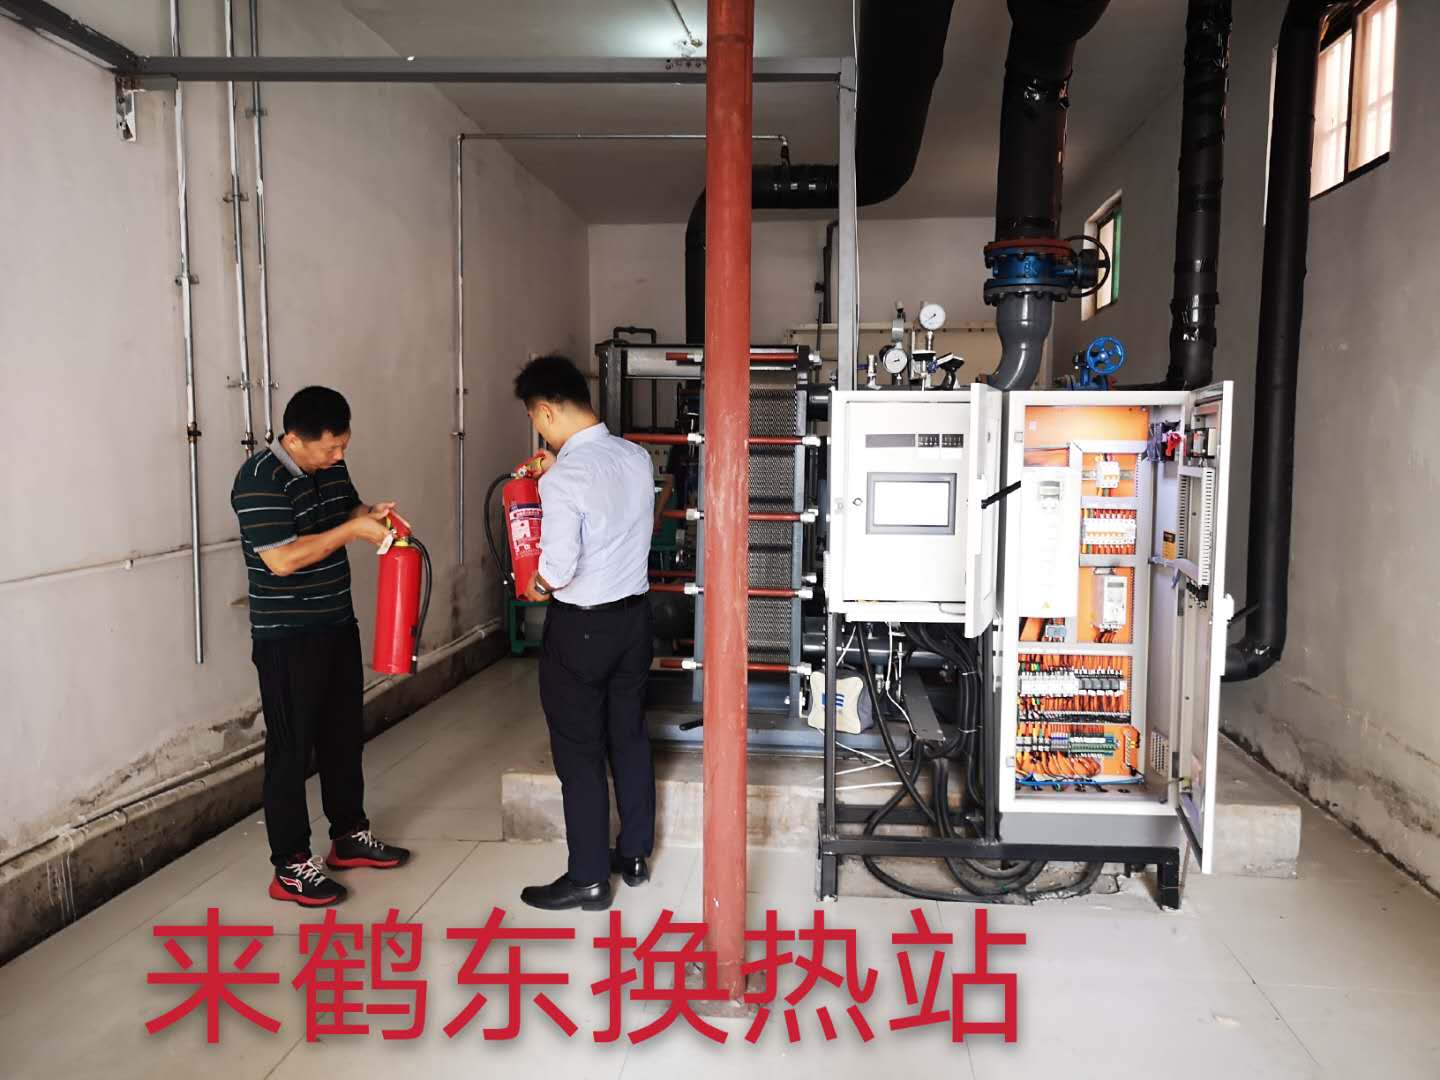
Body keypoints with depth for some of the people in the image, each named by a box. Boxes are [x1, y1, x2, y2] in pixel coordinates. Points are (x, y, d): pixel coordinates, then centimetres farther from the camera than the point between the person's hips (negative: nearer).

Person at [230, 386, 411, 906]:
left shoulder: (330, 466, 4)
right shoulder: (260, 480, -20)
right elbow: (281, 558, -26)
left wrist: (371, 512, -2)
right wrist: (352, 530, -23)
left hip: (337, 625, 8)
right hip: (287, 638, -8)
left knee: (344, 734, 17)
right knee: (291, 747, 1)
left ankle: (350, 835, 33)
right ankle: (291, 866, 12)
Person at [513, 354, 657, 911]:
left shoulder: (564, 479, -22)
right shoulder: (637, 457, 1)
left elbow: (558, 570, -23)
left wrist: (536, 586, -2)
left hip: (581, 626, -7)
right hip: (634, 615, 7)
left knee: (579, 752, 5)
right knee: (630, 737, 18)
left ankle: (588, 878, 15)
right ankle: (634, 854, 31)